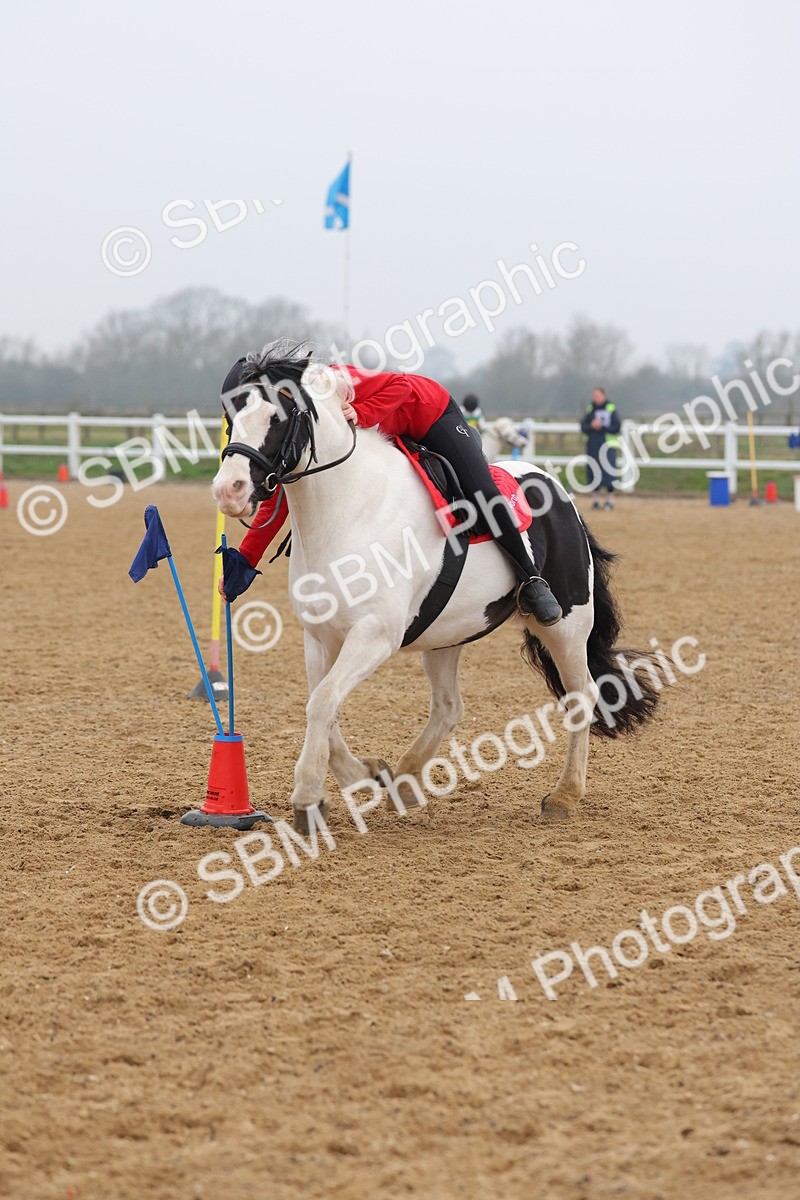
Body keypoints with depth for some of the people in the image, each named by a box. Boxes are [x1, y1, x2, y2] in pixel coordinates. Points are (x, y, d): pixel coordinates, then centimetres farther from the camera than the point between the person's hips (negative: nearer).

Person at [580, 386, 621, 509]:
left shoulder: (611, 409, -2)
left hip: (608, 445, -4)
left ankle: (609, 500, 2)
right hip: (593, 445, 4)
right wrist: (591, 426, -12)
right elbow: (583, 427, 7)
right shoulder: (590, 409, 10)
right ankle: (596, 500, 14)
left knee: (609, 473, -6)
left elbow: (616, 428, -6)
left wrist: (601, 427, -15)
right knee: (594, 473, 4)